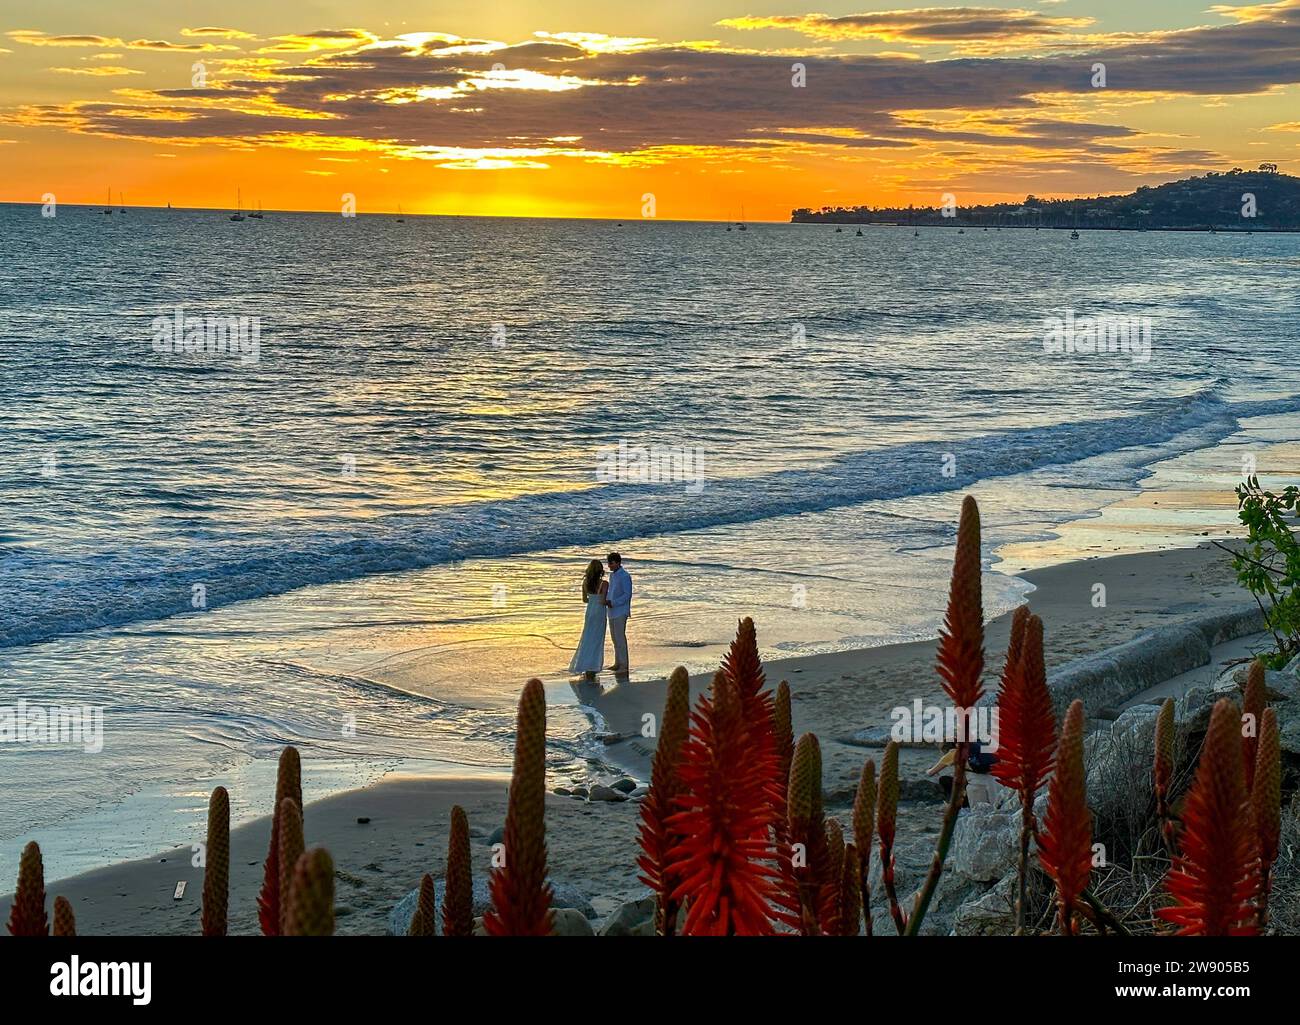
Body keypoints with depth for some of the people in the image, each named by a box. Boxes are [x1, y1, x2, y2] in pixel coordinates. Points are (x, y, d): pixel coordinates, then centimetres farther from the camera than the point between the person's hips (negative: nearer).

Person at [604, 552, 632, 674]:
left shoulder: (625, 576, -13)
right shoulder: (612, 575, 14)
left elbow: (627, 595, -16)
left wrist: (613, 603, -20)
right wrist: (606, 599, 3)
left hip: (621, 611, -9)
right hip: (612, 612, 9)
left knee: (620, 638, -8)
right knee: (614, 638, 12)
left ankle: (624, 665, -4)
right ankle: (618, 663, 20)